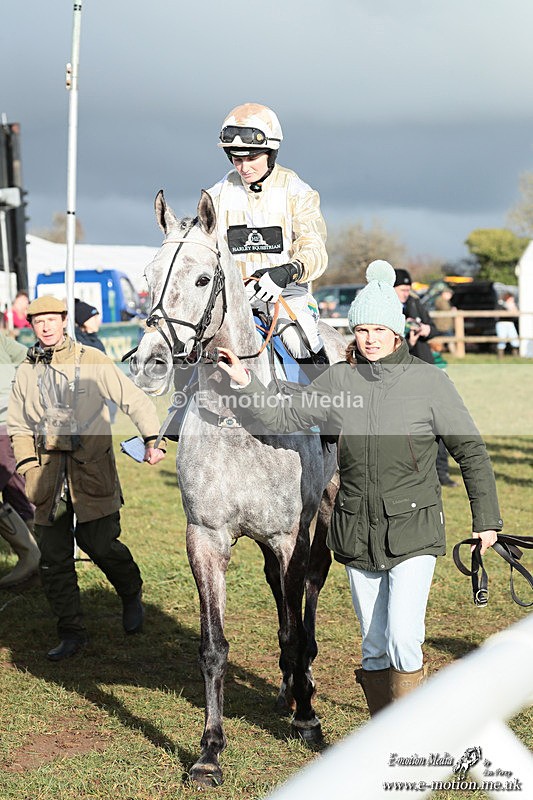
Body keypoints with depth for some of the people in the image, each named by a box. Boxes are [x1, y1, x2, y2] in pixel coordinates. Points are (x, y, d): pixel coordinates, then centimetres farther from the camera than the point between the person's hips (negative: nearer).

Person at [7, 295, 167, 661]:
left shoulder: (92, 362, -2)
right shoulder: (26, 373, 8)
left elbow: (135, 400, -2)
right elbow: (19, 426, 19)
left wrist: (153, 440, -12)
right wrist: (28, 466, 7)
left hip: (92, 472, -3)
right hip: (49, 476, 3)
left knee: (101, 545, -4)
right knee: (54, 559, 3)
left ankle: (132, 595, 27)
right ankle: (72, 633, 16)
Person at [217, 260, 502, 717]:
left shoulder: (428, 381, -6)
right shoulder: (338, 381, 1)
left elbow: (471, 450, 0)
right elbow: (284, 419, 9)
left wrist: (486, 520, 0)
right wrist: (245, 384, -5)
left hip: (414, 531, -3)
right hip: (357, 533, 3)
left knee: (404, 642, -14)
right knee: (375, 648, 11)